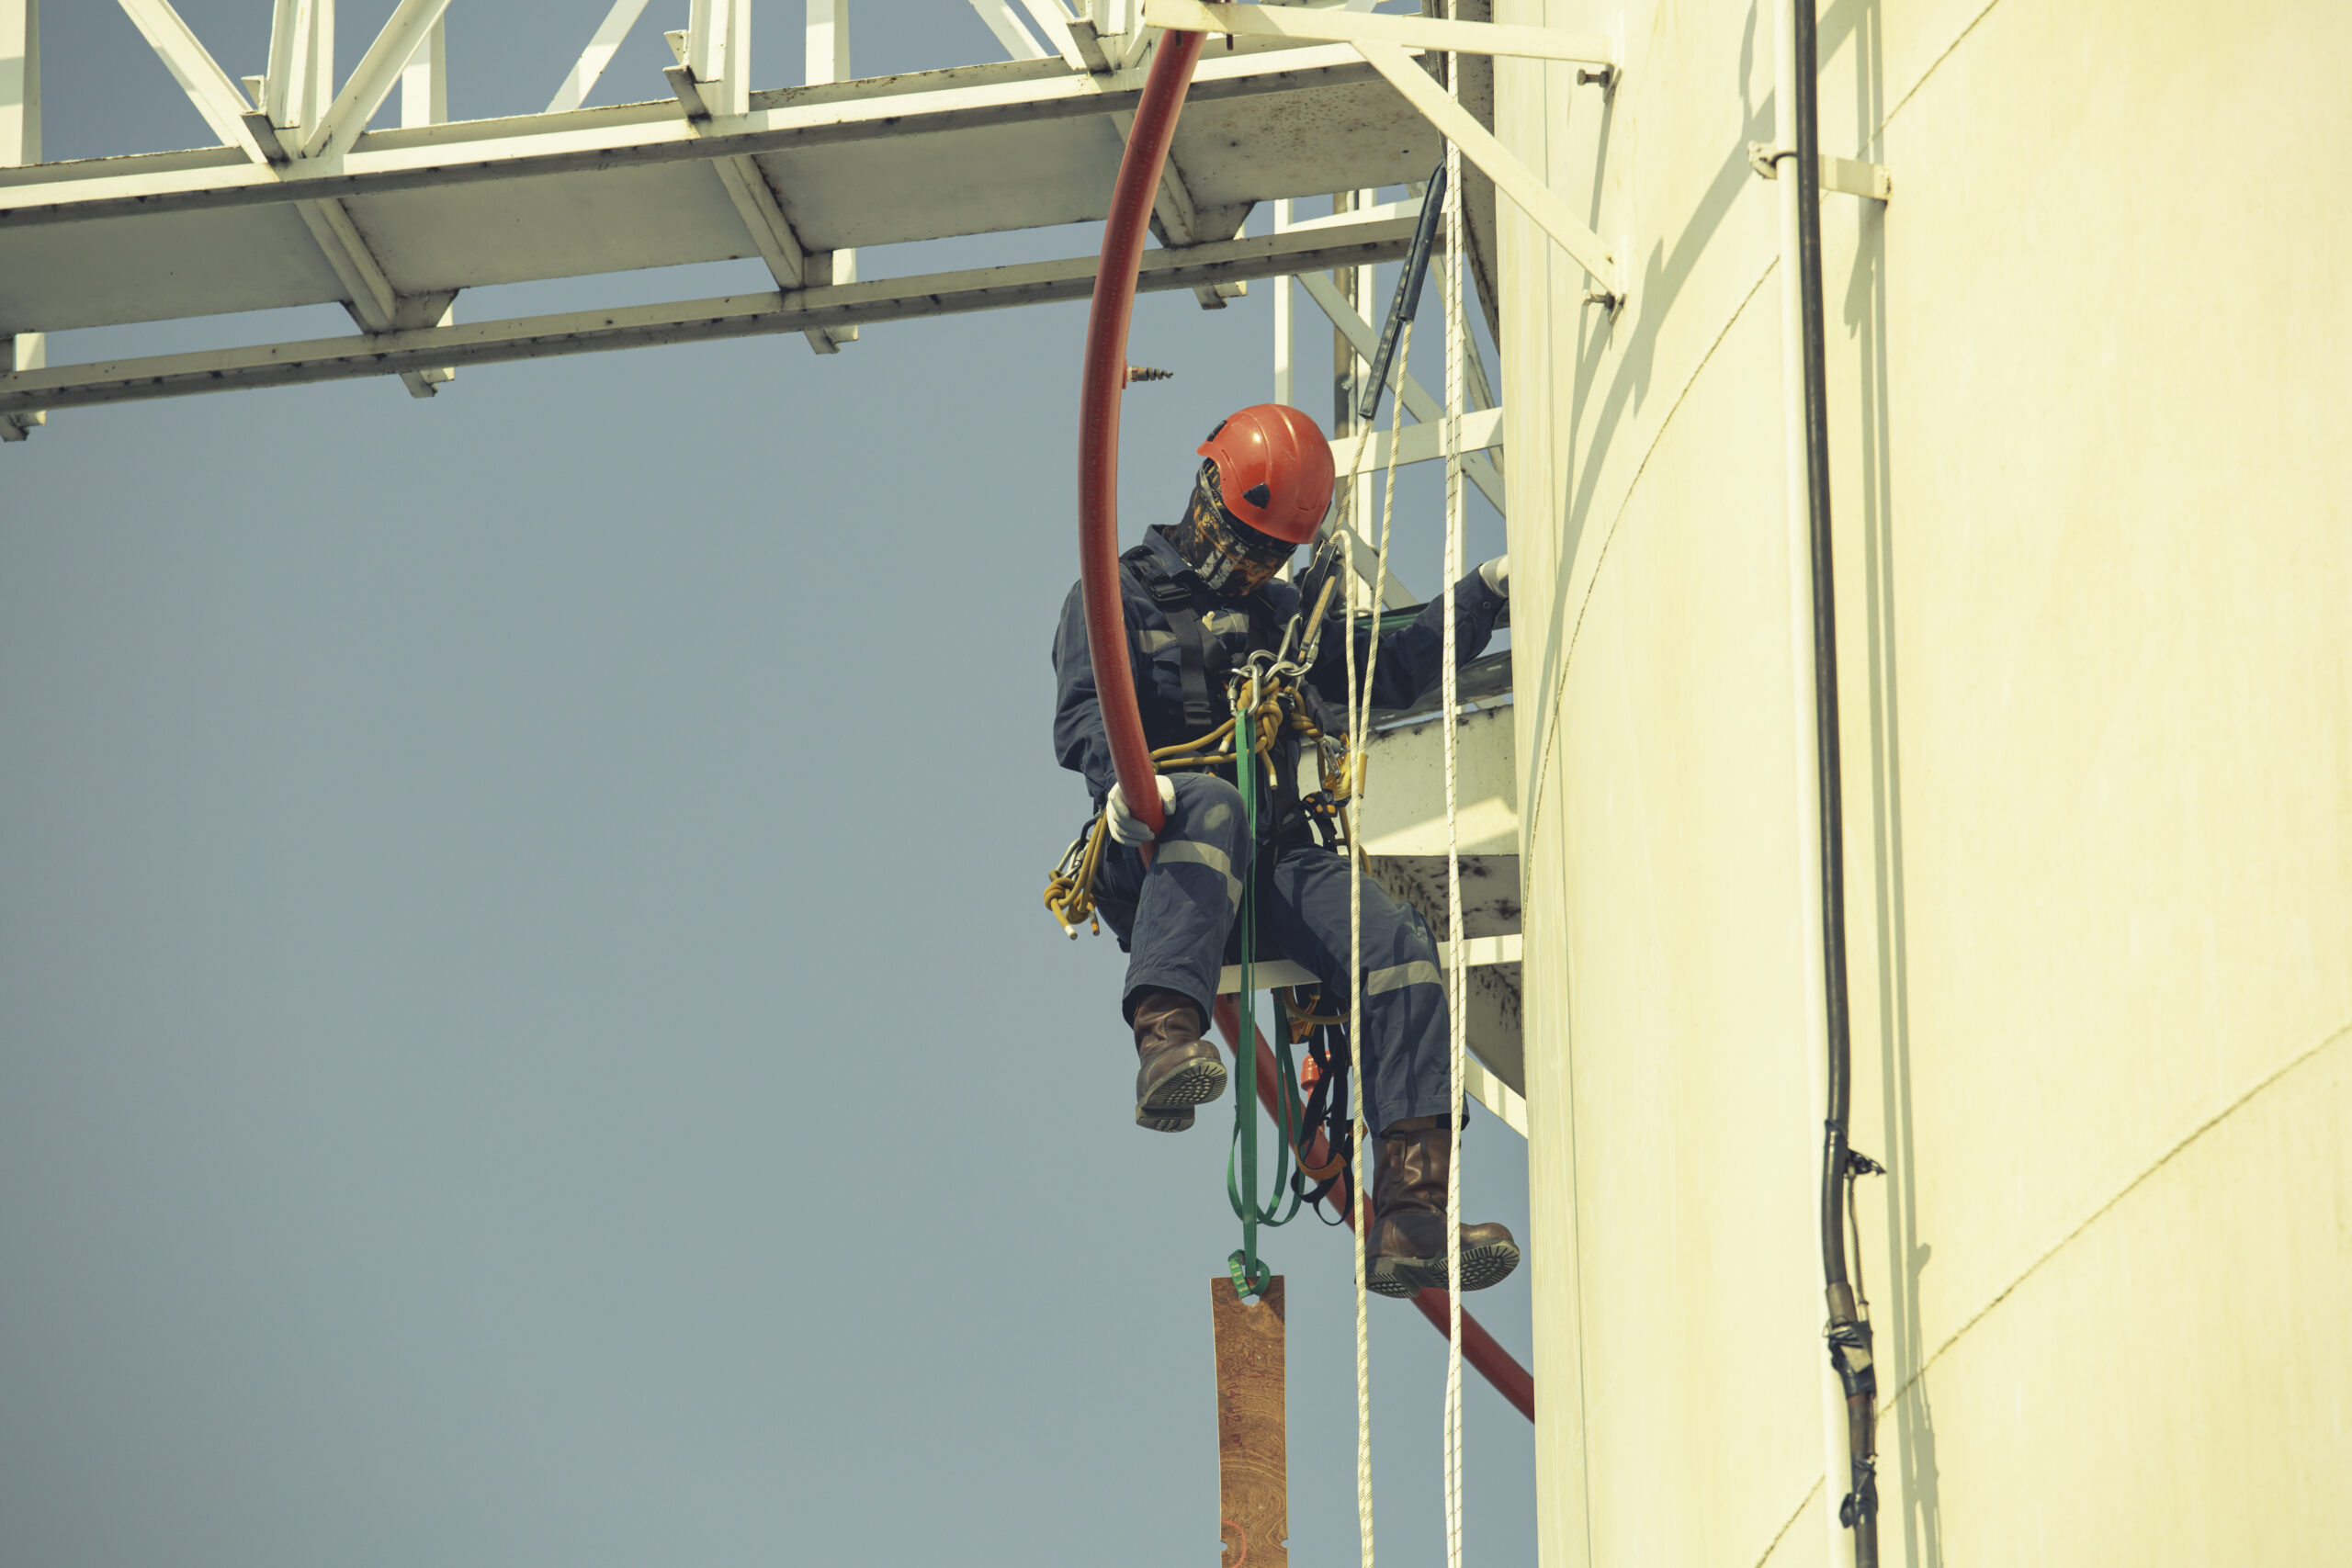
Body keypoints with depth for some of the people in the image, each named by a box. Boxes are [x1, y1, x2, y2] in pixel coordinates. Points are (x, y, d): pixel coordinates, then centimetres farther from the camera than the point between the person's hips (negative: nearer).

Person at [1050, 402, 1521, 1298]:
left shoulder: (1280, 616, 30)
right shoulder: (1119, 595, 11)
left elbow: (1387, 671, 33)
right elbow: (1084, 715, -5)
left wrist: (1486, 594, 21)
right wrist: (1121, 779, -28)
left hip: (1271, 861, 5)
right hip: (1151, 869, -5)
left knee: (1399, 945, -22)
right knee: (1211, 804, -41)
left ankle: (1409, 1218, -33)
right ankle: (1164, 1046, -60)